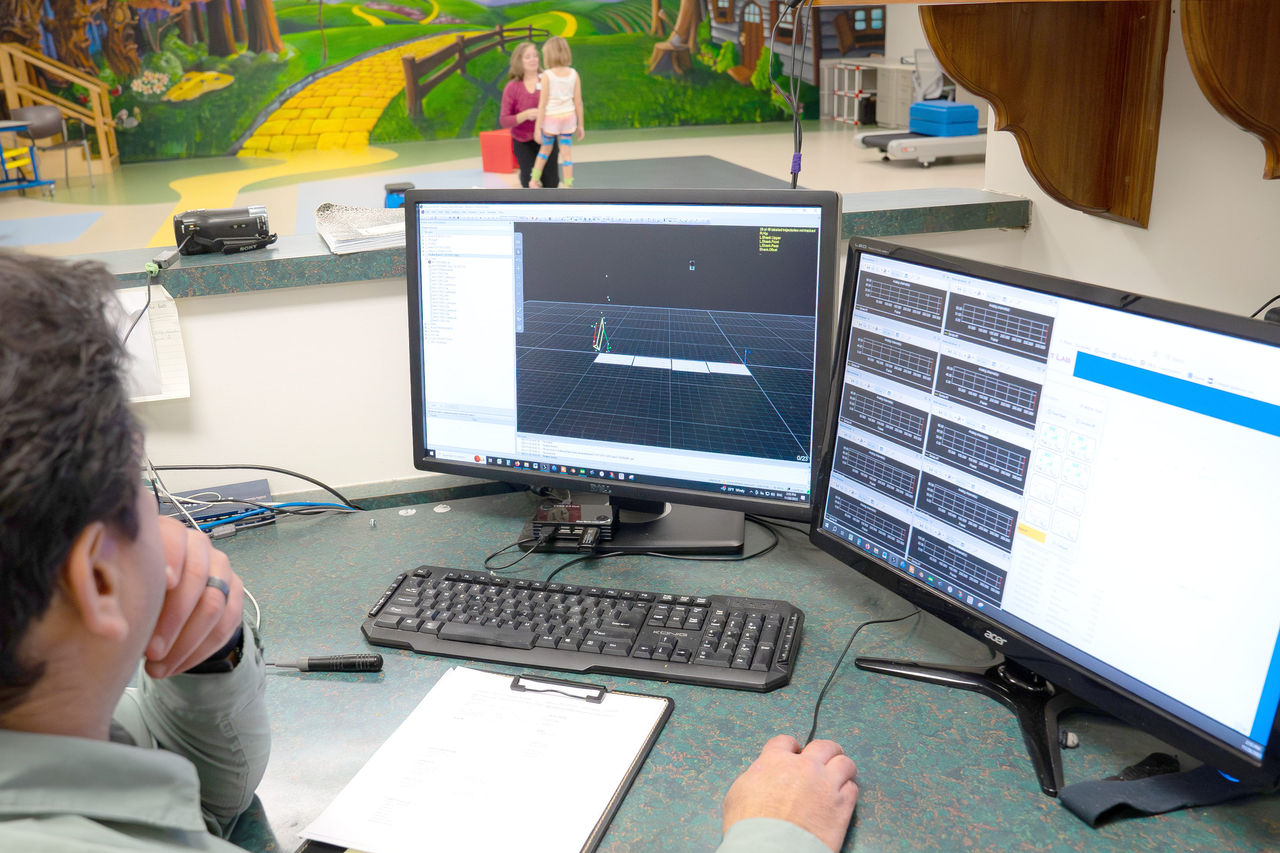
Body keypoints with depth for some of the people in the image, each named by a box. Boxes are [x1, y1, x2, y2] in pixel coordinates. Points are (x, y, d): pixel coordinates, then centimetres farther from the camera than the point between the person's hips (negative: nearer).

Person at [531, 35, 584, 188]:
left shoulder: (547, 75, -13)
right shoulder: (574, 74, -3)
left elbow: (543, 103, -13)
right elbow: (578, 102, -1)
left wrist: (537, 127, -7)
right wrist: (581, 125, 8)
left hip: (551, 118, -2)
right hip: (568, 118, 2)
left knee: (545, 149, 20)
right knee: (566, 153, 7)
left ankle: (534, 179, 27)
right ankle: (568, 188, 10)